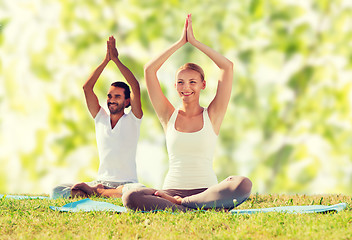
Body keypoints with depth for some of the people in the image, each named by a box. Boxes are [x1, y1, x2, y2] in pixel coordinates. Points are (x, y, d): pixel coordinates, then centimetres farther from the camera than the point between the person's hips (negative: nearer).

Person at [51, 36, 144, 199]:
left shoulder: (132, 119, 2)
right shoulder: (100, 118, 12)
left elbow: (135, 86, -11)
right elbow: (87, 87, 5)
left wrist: (116, 59, -7)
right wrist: (106, 60, -1)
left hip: (125, 183, -3)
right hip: (101, 181, 3)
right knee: (57, 192, -18)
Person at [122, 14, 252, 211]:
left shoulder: (212, 115, 9)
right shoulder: (169, 116, 13)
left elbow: (228, 67, 2)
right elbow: (149, 70, 7)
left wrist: (194, 41, 6)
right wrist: (180, 42, 9)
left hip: (207, 191, 0)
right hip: (172, 189, 0)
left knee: (243, 185, -34)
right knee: (131, 197, -30)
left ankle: (177, 203, -26)